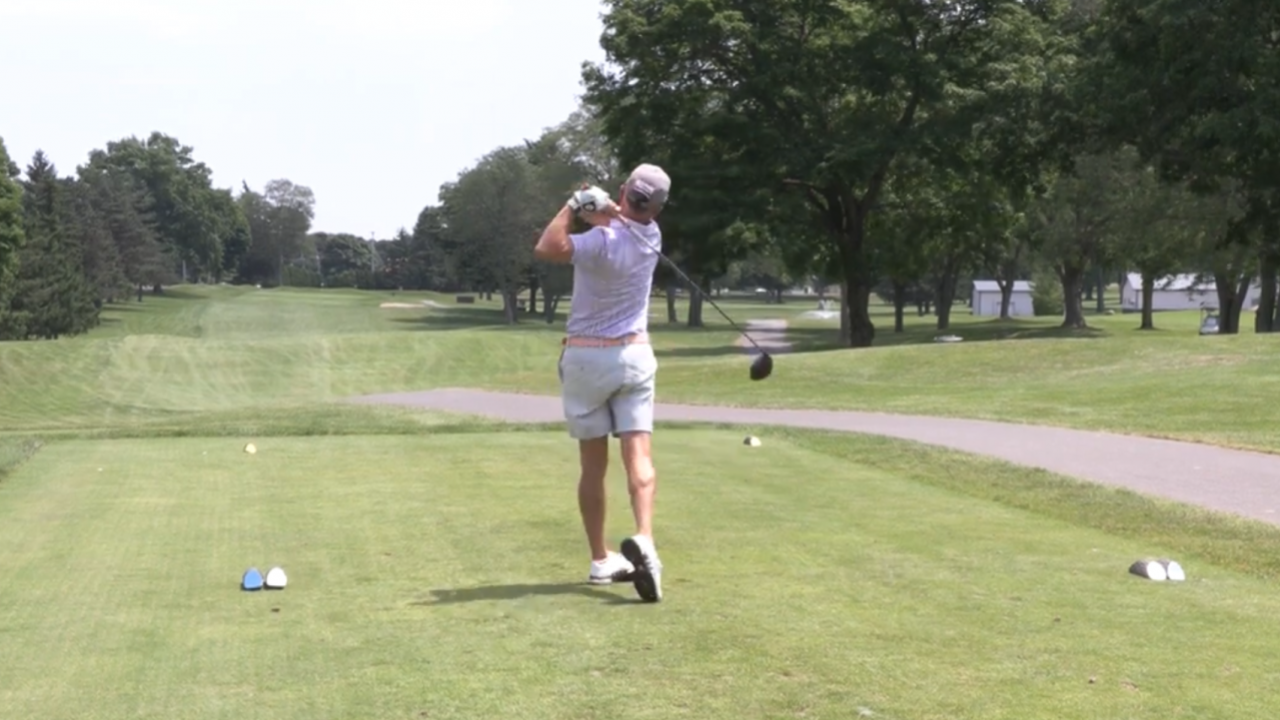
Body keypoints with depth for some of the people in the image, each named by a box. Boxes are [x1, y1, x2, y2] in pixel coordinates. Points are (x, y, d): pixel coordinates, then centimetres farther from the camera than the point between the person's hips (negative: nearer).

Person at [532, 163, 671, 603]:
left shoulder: (603, 241, -18)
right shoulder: (651, 236, -1)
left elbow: (546, 249, -27)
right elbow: (624, 220, 14)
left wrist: (573, 206, -17)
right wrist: (602, 208, -8)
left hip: (585, 357, -2)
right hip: (633, 356, 2)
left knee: (594, 464, 8)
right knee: (639, 456, -7)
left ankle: (601, 560, 13)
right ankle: (643, 540, -30)